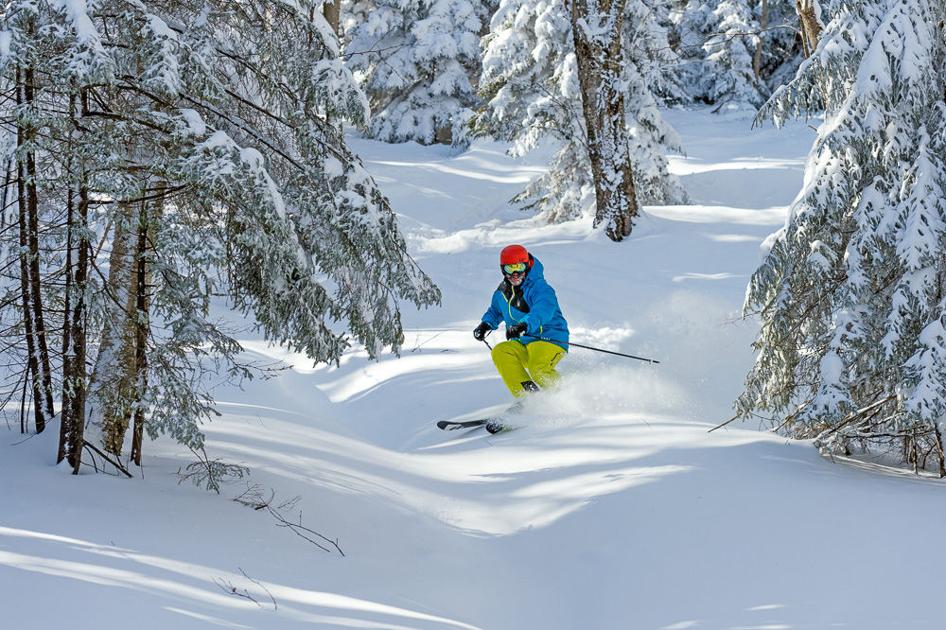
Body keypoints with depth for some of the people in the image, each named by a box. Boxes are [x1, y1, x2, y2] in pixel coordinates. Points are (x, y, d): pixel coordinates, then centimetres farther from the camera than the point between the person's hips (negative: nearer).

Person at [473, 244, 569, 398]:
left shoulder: (539, 287, -14)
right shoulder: (502, 293, 11)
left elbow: (544, 310, -35)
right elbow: (495, 311, 34)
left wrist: (523, 325, -52)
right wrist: (485, 324, 12)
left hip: (550, 340, -8)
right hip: (524, 344, 8)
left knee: (538, 369, -35)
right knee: (500, 352, -21)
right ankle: (526, 395, -26)